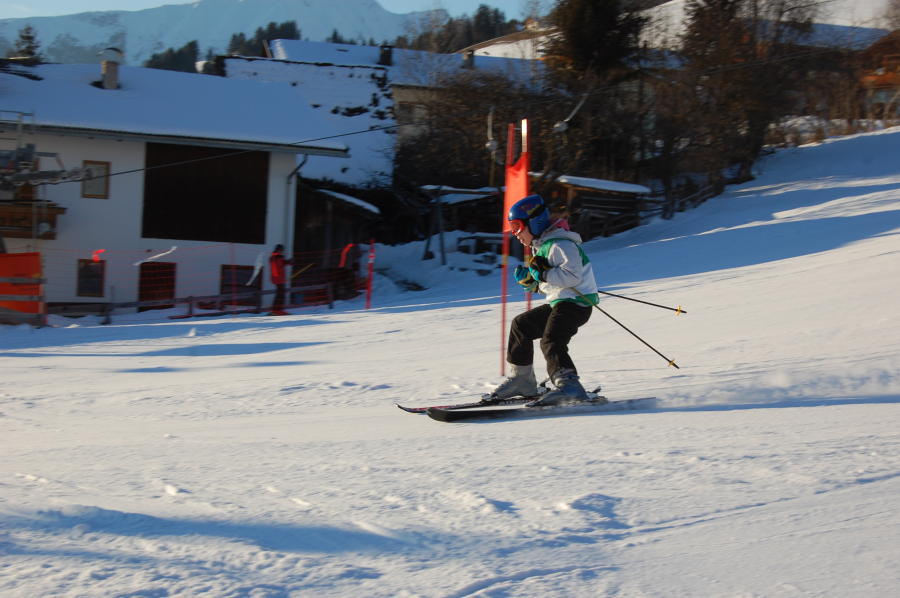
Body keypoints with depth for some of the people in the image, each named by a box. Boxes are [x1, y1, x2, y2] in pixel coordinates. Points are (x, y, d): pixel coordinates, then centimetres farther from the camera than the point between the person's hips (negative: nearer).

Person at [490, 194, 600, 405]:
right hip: (558, 303, 11)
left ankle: (568, 385, -43)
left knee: (551, 342, -28)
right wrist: (530, 280, 6)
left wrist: (543, 274, -22)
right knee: (521, 325, 21)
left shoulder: (560, 245, -14)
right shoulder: (541, 247, 19)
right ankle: (521, 380, 26)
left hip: (575, 302, -11)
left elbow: (573, 276, -26)